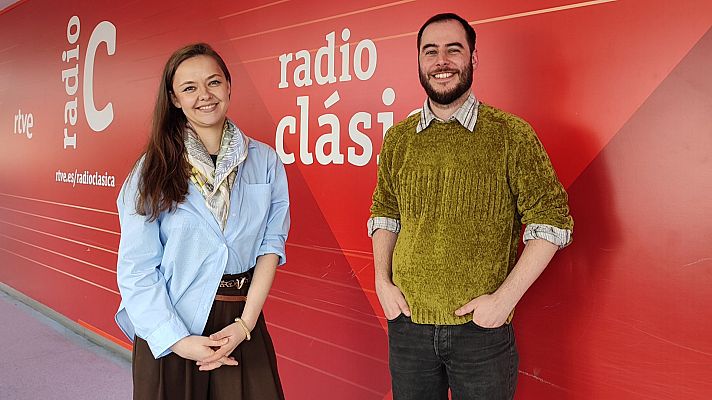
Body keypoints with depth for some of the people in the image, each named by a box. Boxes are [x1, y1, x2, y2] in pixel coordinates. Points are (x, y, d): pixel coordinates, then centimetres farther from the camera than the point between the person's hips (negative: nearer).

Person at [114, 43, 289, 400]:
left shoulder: (265, 161, 1)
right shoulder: (154, 169, -5)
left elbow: (272, 243, -3)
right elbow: (136, 267, -7)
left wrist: (245, 323, -11)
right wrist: (178, 340, -15)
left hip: (241, 319, 2)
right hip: (169, 328, -1)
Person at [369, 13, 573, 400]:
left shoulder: (511, 135, -7)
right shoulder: (397, 138, 4)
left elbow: (551, 221, -7)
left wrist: (504, 298, -13)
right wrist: (382, 281, 1)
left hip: (482, 328, -3)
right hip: (407, 324, 3)